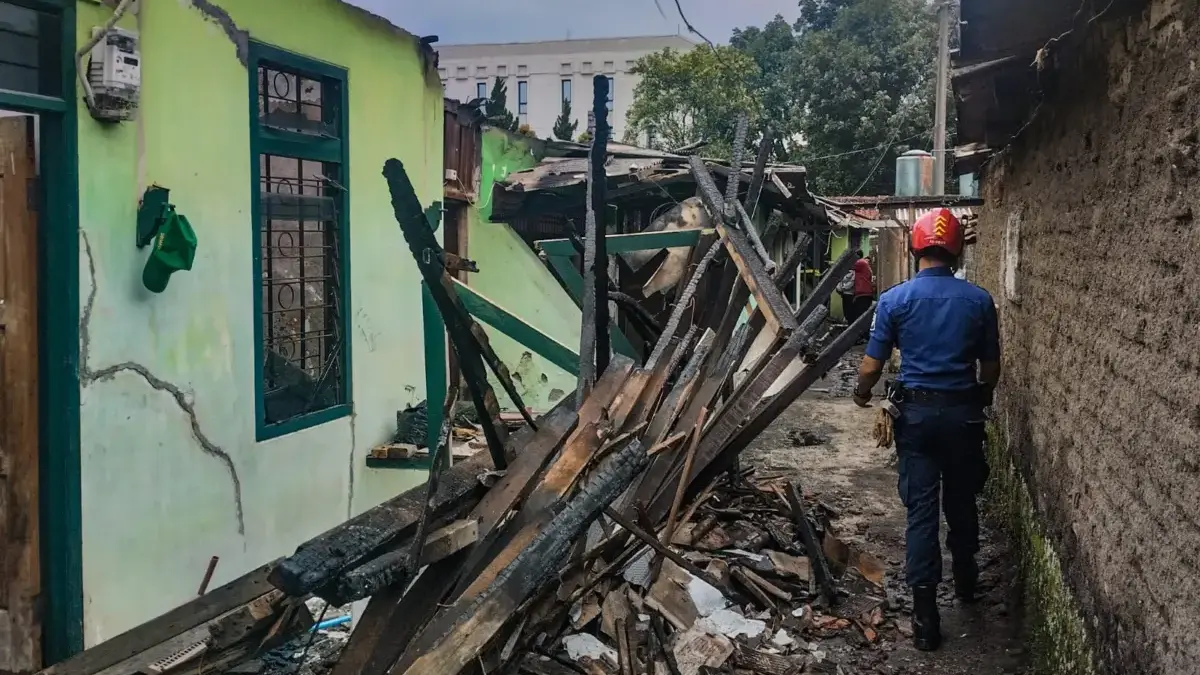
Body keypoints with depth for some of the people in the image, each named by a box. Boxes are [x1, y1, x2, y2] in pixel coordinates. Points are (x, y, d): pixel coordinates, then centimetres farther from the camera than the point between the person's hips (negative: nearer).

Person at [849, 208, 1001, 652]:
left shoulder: (894, 299, -7)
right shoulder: (978, 300, -3)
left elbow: (872, 366, -5)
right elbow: (991, 367, 5)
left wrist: (861, 393, 16)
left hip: (917, 412, -2)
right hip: (962, 411, 2)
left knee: (922, 509, 1)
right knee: (961, 500, 20)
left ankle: (926, 614, -1)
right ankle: (966, 581, 40)